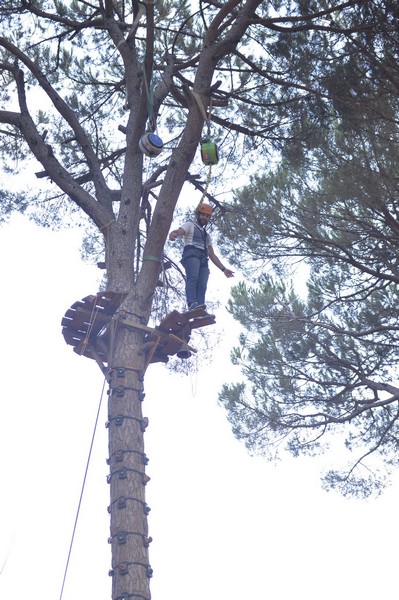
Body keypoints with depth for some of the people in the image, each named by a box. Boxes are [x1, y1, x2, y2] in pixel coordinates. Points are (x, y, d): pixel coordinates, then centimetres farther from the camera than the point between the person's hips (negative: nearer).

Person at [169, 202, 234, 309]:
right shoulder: (190, 225, 19)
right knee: (192, 278, -31)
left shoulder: (206, 235, 37)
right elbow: (178, 232, -3)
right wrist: (173, 234, -30)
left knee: (202, 286, -15)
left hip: (203, 260, 6)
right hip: (191, 255, -6)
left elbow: (212, 255, 34)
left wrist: (223, 269, 25)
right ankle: (192, 304, -51)